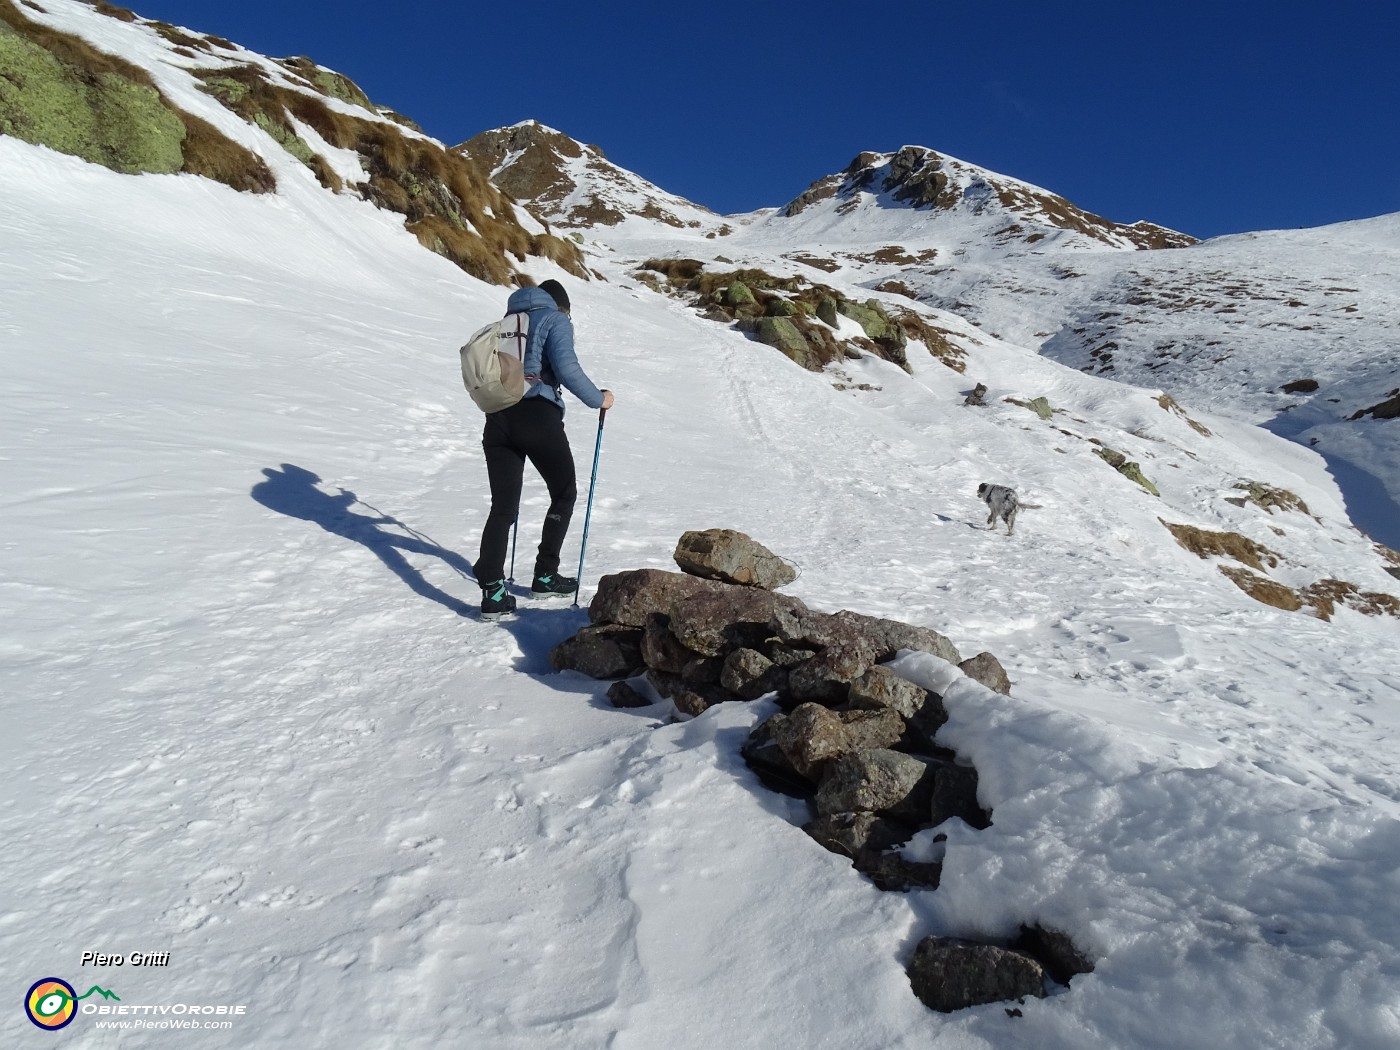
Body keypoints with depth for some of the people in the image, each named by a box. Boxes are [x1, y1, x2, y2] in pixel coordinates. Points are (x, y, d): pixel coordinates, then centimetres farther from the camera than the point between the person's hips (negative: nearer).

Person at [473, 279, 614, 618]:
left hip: (498, 418, 6)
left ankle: (492, 591, -7)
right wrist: (598, 399, 2)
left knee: (502, 507, 4)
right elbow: (566, 368, -11)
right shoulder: (556, 320, 5)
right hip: (538, 416, -6)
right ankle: (545, 576, 17)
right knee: (564, 495, 14)